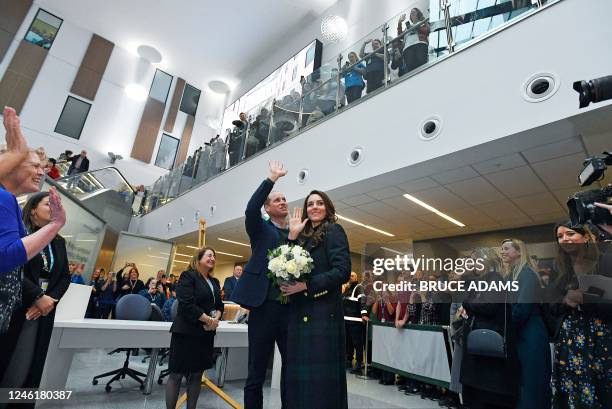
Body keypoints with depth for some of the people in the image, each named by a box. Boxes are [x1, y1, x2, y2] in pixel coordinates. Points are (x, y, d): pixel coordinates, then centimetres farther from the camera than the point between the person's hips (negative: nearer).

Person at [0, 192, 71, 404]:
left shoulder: (59, 241, 12)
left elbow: (65, 276, 10)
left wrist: (50, 299, -5)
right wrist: (39, 296, -16)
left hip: (42, 311, 4)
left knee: (27, 367, 6)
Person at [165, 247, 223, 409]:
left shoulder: (214, 282, 14)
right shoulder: (188, 276, -8)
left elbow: (219, 304, 14)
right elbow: (187, 304, -18)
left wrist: (216, 319, -7)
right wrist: (208, 320, -16)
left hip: (206, 333, 7)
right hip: (186, 332, -7)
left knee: (197, 374, 13)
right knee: (176, 374, 3)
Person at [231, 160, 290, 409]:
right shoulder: (261, 229, 4)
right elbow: (251, 208, -17)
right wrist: (273, 177, -15)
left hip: (292, 308, 3)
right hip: (265, 306, -3)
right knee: (257, 371, 9)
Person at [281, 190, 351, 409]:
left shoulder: (333, 231, -2)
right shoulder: (304, 236, 17)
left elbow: (343, 271, -13)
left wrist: (306, 285, -17)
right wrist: (292, 237, 3)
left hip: (323, 312, -6)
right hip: (300, 312, 7)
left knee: (321, 372, 1)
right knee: (300, 371, 12)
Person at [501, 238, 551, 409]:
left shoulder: (527, 274, -13)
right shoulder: (511, 275, 12)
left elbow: (522, 308, -20)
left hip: (530, 337, -8)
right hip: (517, 336, 8)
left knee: (530, 384, 2)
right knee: (518, 382, 15)